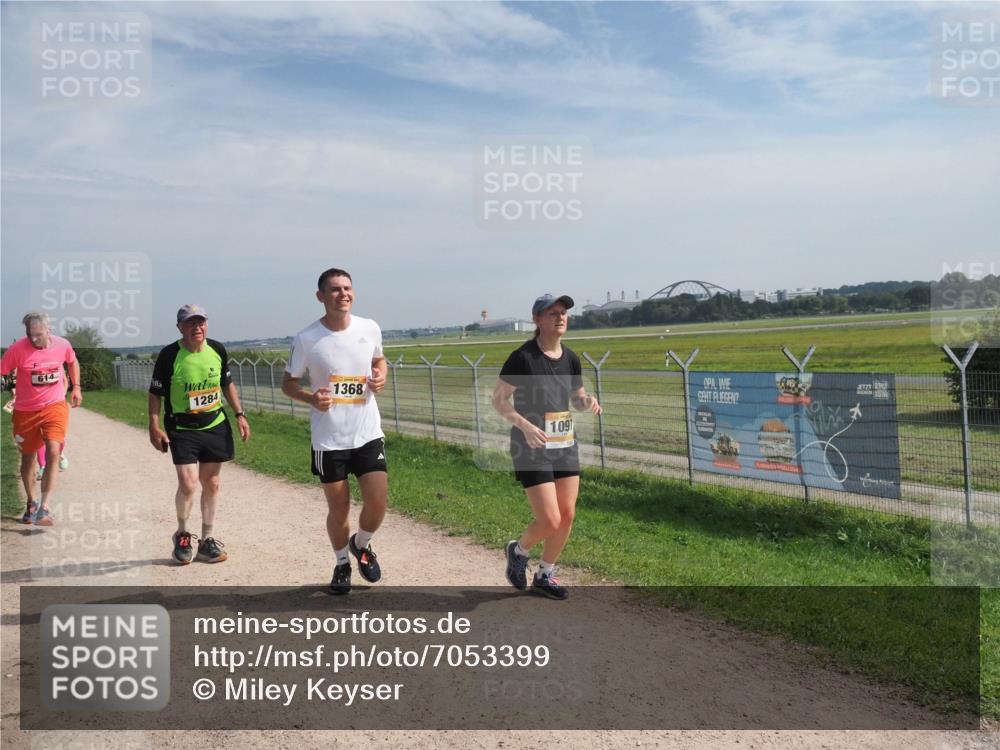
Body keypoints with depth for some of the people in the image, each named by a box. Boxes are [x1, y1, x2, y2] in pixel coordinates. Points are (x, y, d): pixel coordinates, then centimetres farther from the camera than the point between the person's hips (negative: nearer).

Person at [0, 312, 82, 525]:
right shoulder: (18, 348, -15)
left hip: (55, 406, 0)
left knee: (53, 453, -18)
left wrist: (76, 387, 10)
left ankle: (44, 508, -15)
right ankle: (31, 504, 33)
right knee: (28, 457, 13)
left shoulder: (62, 345, -7)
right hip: (25, 410, 0)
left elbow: (73, 362, 15)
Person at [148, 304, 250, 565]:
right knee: (188, 484, -12)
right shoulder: (169, 355, -13)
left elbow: (227, 384, 13)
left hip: (215, 426, 4)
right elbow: (156, 393, -7)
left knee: (211, 483, 9)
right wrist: (154, 426, -13)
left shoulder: (218, 350, -1)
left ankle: (207, 540, 22)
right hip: (182, 429, -4)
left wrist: (239, 414, 9)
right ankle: (182, 534, 14)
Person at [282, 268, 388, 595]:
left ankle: (361, 544, 30)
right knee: (338, 510, 9)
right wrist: (312, 397, -20)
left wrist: (380, 376, -4)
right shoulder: (306, 339, -10)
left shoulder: (370, 329, -2)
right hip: (328, 440, -2)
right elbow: (288, 383, 1)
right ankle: (342, 564, 36)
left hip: (368, 434, 2)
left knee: (378, 503, -4)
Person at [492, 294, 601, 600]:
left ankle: (545, 575, 26)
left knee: (567, 515, 6)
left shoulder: (570, 358, 5)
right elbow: (498, 398, -11)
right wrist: (524, 425, -25)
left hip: (565, 445, 7)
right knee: (550, 522, -9)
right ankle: (519, 550, 24)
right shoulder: (523, 357, -14)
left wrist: (588, 402, -7)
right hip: (532, 448, -6)